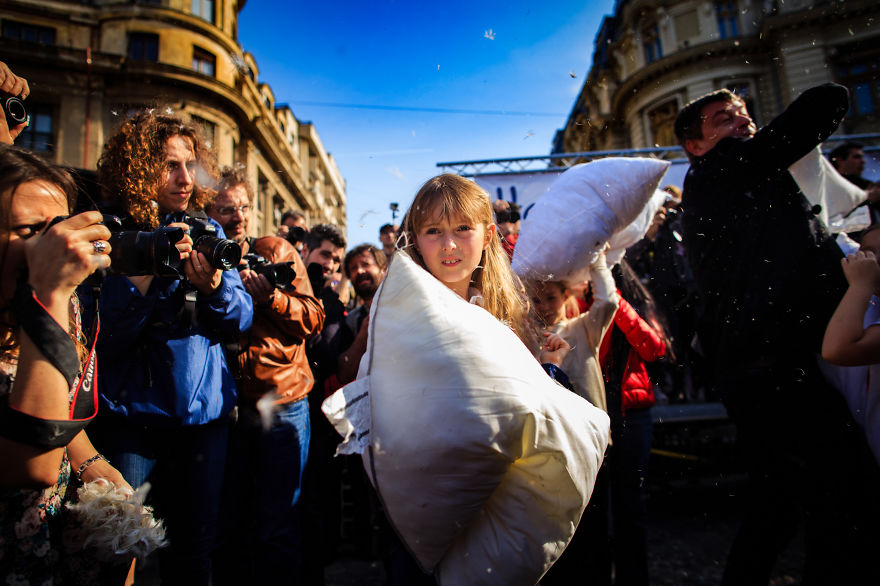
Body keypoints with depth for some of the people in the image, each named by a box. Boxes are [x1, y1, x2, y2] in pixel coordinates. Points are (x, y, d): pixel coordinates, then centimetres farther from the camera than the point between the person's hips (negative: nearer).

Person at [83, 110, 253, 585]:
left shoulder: (207, 231, 5)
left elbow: (240, 320, 1)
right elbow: (101, 338, -12)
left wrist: (214, 285, -19)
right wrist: (146, 271, -24)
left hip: (204, 412, 3)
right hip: (132, 413, -3)